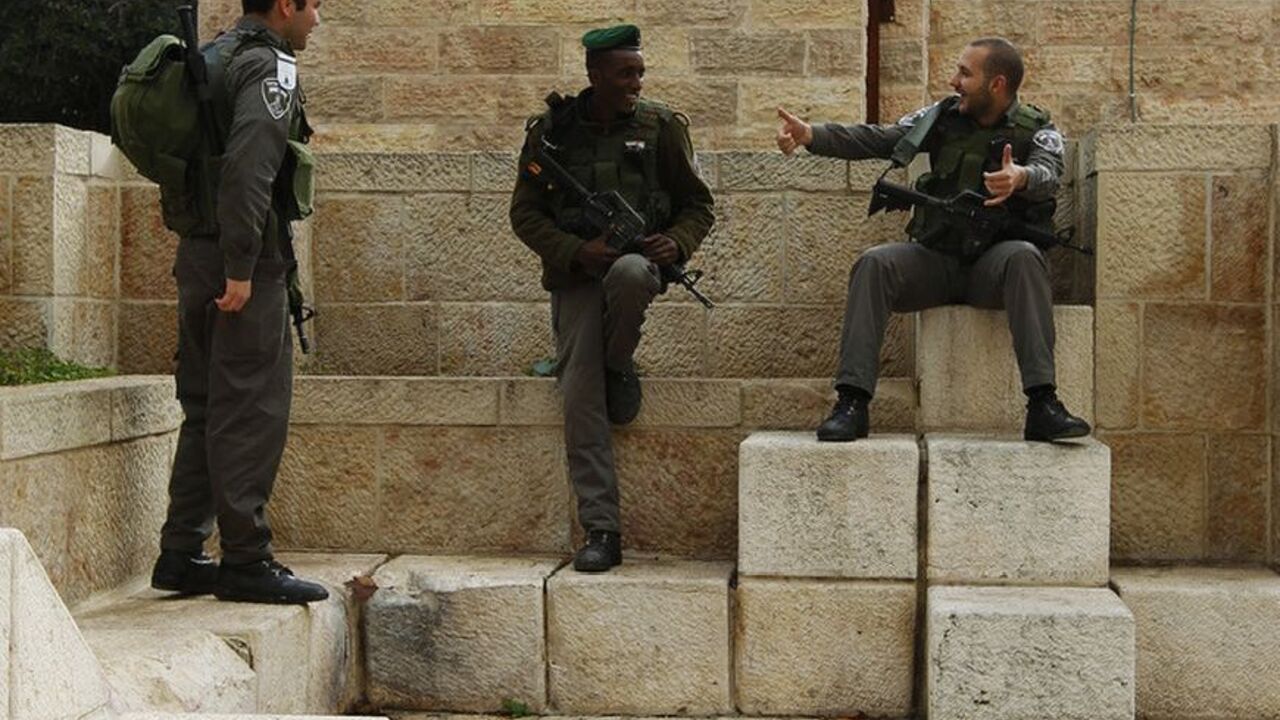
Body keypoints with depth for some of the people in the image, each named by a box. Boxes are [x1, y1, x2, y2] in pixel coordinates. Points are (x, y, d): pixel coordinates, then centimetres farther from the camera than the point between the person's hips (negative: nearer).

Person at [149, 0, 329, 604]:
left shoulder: (212, 58, 18)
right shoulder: (270, 68, -11)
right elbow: (248, 171, -23)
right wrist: (240, 267, -23)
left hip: (197, 259, 9)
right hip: (248, 272, -9)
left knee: (205, 411, 13)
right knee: (252, 412, -5)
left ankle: (181, 555, 17)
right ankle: (246, 560, -1)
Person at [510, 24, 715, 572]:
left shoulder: (660, 126, 4)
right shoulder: (552, 131, 4)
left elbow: (698, 205, 12)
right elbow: (525, 213, 5)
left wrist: (676, 242, -11)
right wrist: (577, 251, -13)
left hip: (637, 261, 0)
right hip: (575, 273, 1)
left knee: (630, 274, -40)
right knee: (580, 400, -13)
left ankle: (619, 365, -7)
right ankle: (601, 532, -6)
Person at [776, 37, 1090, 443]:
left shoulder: (1037, 131, -1)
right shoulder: (943, 117, 10)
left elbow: (1048, 175, -23)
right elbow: (877, 140, 3)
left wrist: (1020, 178, -48)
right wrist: (810, 135, -12)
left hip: (992, 262, -3)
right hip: (934, 256, 3)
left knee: (1024, 257, -35)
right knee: (874, 264, -24)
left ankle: (1042, 405, -41)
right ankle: (852, 402, -30)